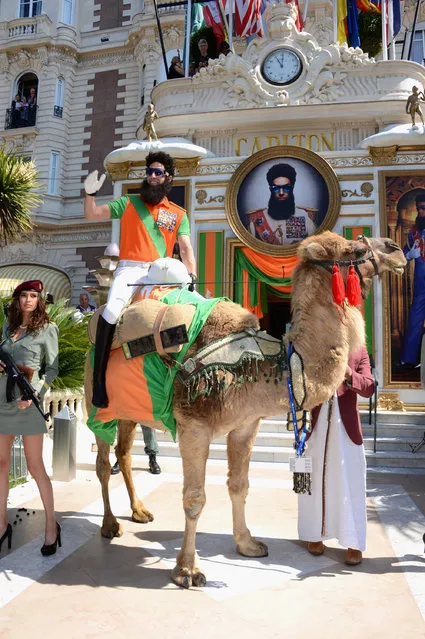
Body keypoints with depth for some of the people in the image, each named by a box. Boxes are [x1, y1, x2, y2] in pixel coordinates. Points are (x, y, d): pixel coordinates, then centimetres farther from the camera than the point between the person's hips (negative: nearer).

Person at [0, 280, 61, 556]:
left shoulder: (47, 329, -3)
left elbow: (53, 368, -3)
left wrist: (35, 394, -15)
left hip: (28, 402, -5)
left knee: (35, 466, -1)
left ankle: (52, 525, 12)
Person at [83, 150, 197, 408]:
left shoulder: (179, 214, 15)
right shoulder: (129, 203, 15)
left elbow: (186, 249, 6)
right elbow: (92, 214, 13)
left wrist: (192, 276, -10)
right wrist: (91, 193, -6)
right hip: (130, 269, -1)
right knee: (112, 311, -27)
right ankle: (100, 377, -16)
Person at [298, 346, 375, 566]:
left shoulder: (358, 350, 2)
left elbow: (369, 388, -4)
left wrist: (350, 375, -23)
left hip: (346, 428, 0)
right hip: (314, 426, 1)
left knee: (349, 484, 3)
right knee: (314, 481, 11)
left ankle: (353, 543, 16)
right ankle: (314, 535, 28)